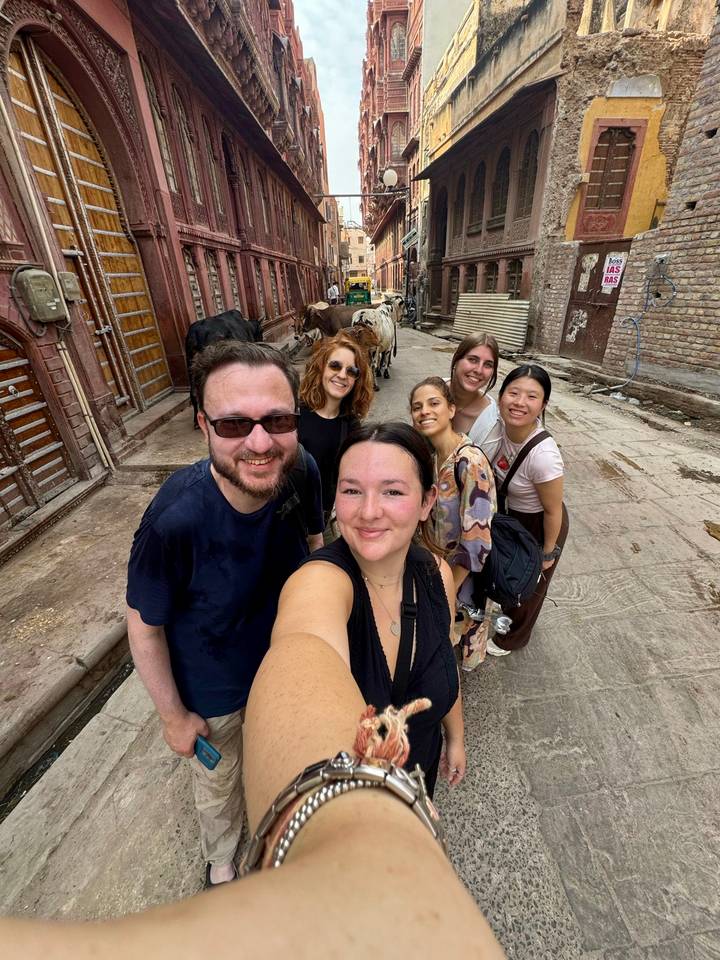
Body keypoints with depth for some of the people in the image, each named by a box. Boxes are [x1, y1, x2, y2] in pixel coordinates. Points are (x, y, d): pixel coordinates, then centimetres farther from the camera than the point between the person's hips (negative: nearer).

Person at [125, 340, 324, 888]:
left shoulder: (301, 472, -26)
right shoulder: (174, 520, -38)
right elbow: (145, 627, -20)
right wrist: (173, 715, -7)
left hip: (285, 658, 4)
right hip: (214, 689, -3)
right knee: (220, 780, 30)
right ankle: (221, 854, 66)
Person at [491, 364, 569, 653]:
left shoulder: (543, 455, -38)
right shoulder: (501, 427, -19)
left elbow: (553, 511, -23)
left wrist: (548, 553, -10)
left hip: (540, 525, -5)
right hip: (509, 515, 6)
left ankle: (514, 638, 51)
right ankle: (506, 609, 63)